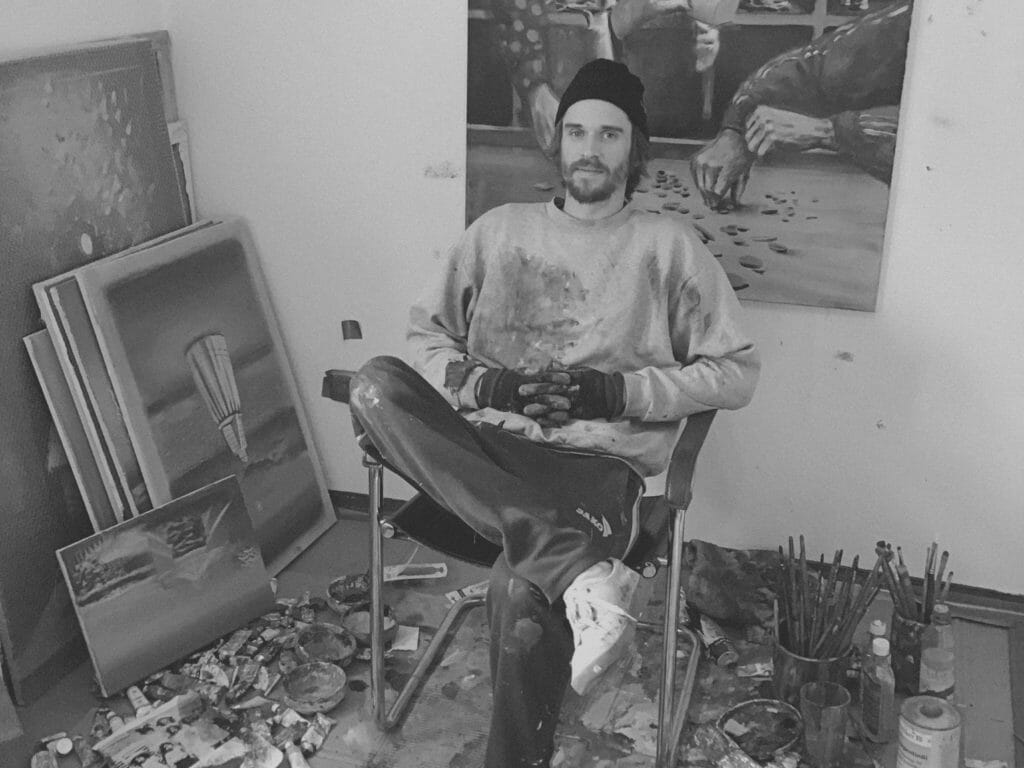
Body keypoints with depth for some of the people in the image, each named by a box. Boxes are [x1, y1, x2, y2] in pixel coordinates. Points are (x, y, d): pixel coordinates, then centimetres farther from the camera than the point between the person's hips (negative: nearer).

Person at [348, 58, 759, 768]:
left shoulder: (670, 245, 9)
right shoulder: (500, 230, 17)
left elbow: (737, 373, 5)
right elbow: (425, 335, 15)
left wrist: (619, 392, -8)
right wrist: (479, 382, -6)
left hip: (598, 461, -3)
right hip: (484, 452, 4)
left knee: (522, 595, -37)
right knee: (376, 385, -29)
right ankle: (581, 568, -37)